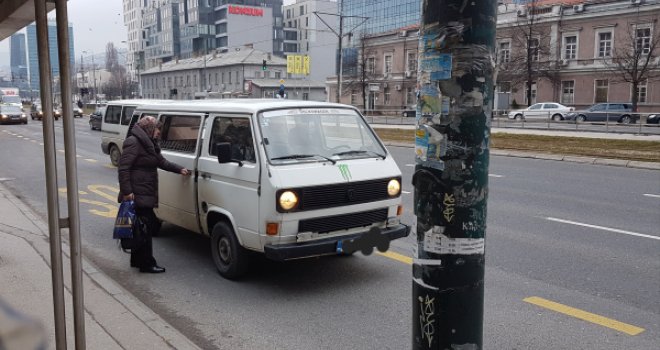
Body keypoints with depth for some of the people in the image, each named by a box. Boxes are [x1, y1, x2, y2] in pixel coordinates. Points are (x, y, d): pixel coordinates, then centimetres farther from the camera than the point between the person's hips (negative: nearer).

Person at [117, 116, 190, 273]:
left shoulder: (150, 144, 19)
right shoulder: (134, 142, -13)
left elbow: (162, 162, 29)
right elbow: (123, 167, -18)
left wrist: (180, 169, 20)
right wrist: (127, 191, -23)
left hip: (145, 195, 10)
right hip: (137, 194, -10)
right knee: (145, 228, -6)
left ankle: (137, 260, 26)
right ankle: (147, 264, 1)